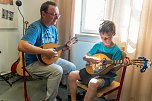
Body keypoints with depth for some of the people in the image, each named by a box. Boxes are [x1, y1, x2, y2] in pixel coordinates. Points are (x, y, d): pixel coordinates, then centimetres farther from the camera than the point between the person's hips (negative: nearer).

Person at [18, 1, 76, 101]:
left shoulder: (54, 29, 6)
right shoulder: (35, 27, -20)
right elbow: (21, 46, -34)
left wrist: (63, 47, -4)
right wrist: (45, 52, -33)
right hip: (34, 62, -8)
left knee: (72, 67, 4)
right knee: (57, 70, -31)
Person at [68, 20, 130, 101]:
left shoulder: (117, 50, -9)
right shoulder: (98, 45, 3)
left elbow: (113, 69, -11)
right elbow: (85, 57, 6)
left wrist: (121, 64, -30)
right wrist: (91, 59, -16)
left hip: (106, 75, -5)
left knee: (93, 83, -38)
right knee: (72, 75, -8)